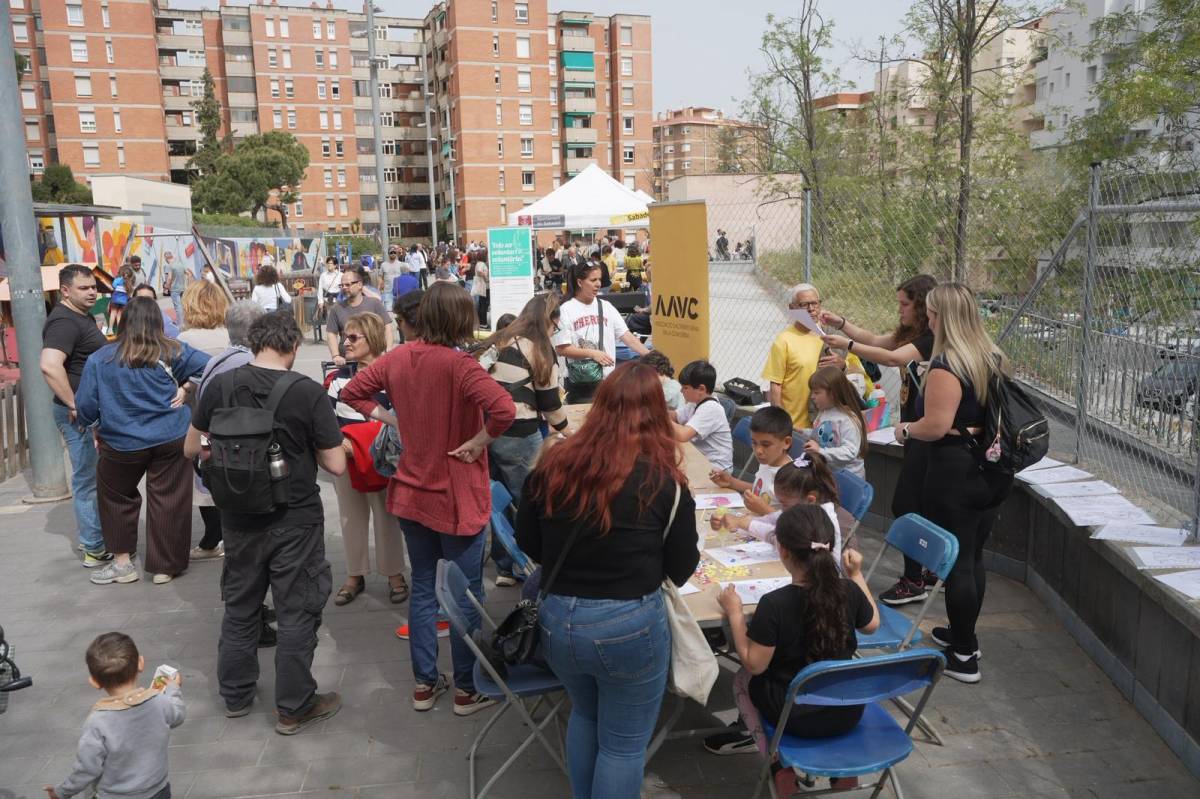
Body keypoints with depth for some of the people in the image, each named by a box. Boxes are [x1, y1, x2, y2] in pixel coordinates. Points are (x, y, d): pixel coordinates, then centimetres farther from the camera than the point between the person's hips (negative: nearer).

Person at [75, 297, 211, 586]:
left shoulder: (100, 359, -4)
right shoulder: (171, 352, -4)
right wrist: (184, 388, 4)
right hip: (171, 439, 0)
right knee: (168, 501, 8)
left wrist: (96, 427, 16)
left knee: (115, 498, 22)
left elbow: (85, 406, -1)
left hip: (122, 443, 0)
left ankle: (123, 561, 28)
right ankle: (165, 567, 16)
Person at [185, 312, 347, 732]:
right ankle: (294, 707, 21)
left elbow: (192, 448, 5)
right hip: (295, 520, -4)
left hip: (239, 519, 4)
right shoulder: (308, 393, -17)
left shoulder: (220, 385, -7)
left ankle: (236, 695, 36)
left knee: (240, 606, 21)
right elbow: (336, 465, -14)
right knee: (297, 612, 10)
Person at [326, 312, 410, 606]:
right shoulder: (340, 376, 6)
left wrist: (376, 445, -24)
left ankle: (394, 575, 23)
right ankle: (355, 575, 28)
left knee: (386, 518, 7)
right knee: (351, 518, 14)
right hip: (345, 459, 5)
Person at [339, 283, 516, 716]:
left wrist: (392, 420, 6)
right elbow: (503, 408, -36)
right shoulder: (458, 364, -22)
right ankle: (467, 690, 21)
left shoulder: (398, 357, -2)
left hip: (411, 491, 6)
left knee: (422, 586, 18)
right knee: (468, 593, 9)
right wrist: (477, 443, -20)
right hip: (455, 496, -6)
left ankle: (424, 684, 29)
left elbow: (352, 392, 11)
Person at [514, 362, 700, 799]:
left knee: (584, 715, 30)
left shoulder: (553, 463, -6)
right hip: (630, 626, -4)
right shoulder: (664, 480, -14)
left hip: (555, 619, 4)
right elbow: (682, 570, -3)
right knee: (623, 744, 17)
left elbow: (528, 544, 7)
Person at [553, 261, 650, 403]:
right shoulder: (566, 310, -7)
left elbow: (626, 335, 2)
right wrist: (592, 353, -19)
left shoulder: (606, 306, 6)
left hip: (607, 380, 4)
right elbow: (562, 349, -11)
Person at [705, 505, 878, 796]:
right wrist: (857, 575, 13)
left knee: (742, 679, 25)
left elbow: (754, 664, -17)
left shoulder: (774, 604, -28)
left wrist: (735, 613, -9)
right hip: (849, 714, 4)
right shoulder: (849, 591, -15)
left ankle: (779, 765, 13)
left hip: (797, 718, -3)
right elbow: (872, 625, 7)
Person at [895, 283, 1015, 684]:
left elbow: (935, 426, -22)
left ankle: (965, 656, 12)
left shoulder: (946, 366, -20)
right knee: (974, 557, 19)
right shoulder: (994, 358, 6)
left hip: (954, 474, -8)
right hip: (992, 473, 8)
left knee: (956, 562, 2)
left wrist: (905, 429, -5)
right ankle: (962, 634, 35)